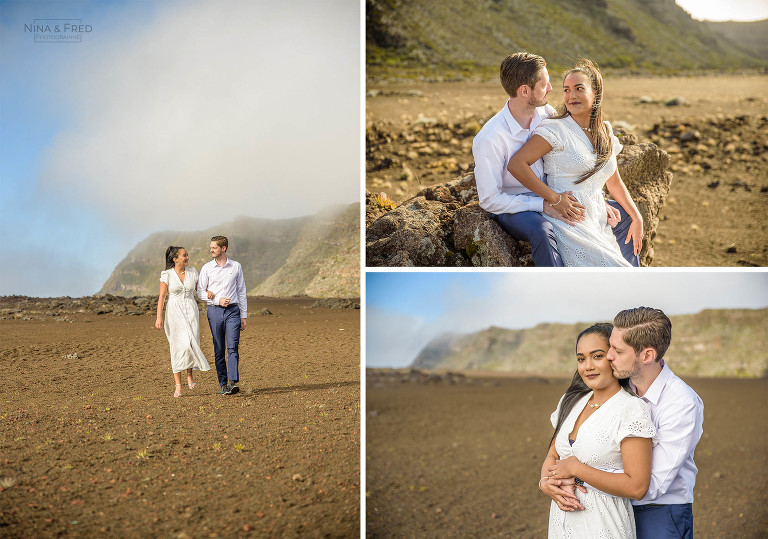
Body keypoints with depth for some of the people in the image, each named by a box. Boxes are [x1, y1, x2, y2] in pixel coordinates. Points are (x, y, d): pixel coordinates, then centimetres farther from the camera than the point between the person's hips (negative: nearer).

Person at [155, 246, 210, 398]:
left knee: (191, 344, -10)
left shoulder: (193, 272, 7)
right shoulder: (167, 275, -1)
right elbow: (162, 297, -3)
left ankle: (189, 375, 15)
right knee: (178, 347, -8)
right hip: (174, 313, -2)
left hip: (191, 311, 2)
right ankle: (178, 386, 0)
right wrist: (159, 317, -11)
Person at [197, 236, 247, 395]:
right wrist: (218, 300, -11)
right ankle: (223, 384, 10)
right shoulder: (207, 268, 5)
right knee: (219, 350, 3)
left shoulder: (236, 267, 7)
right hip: (215, 311, 1)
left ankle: (233, 382, -20)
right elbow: (200, 292, 5)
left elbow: (241, 292, 11)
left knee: (233, 347, -13)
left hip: (233, 310, 0)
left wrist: (243, 316, 7)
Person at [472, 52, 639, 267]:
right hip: (512, 209, -7)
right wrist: (544, 204, -27)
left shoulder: (547, 114, -3)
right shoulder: (489, 139, -23)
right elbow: (489, 200, -21)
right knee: (542, 230, -41)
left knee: (622, 214, 3)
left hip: (551, 200, 7)